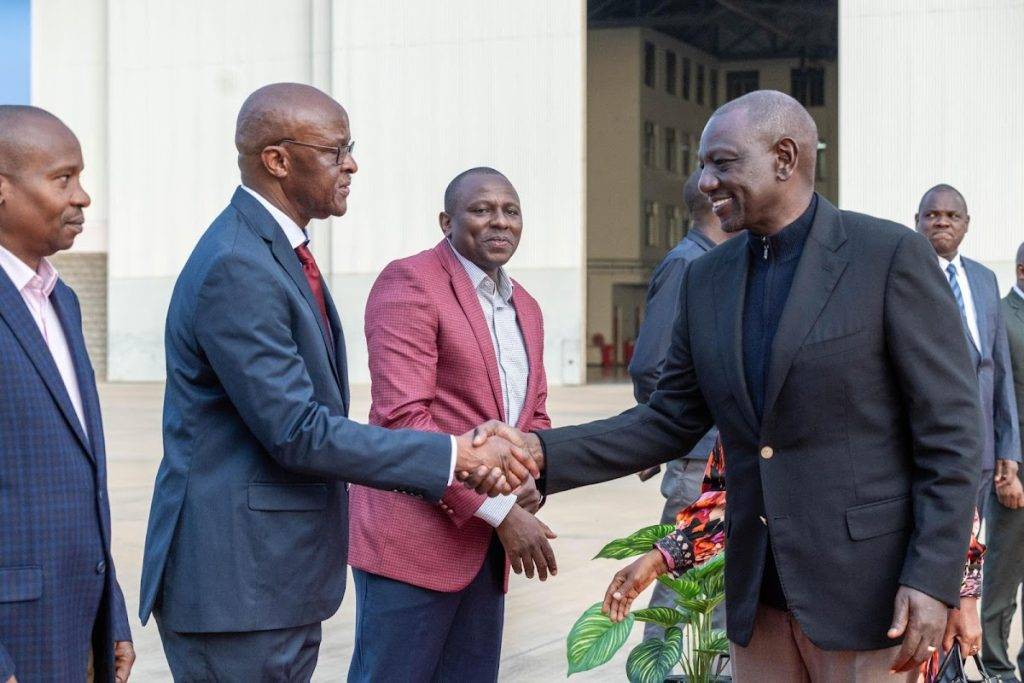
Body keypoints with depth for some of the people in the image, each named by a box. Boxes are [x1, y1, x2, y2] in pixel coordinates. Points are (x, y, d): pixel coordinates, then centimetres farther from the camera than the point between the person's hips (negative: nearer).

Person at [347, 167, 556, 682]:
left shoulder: (526, 309, 17)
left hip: (486, 545, 8)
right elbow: (403, 417, -17)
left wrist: (532, 482, -2)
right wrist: (500, 512, -18)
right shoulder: (410, 283, -9)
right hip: (414, 539, -8)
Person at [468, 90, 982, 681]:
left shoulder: (892, 255, -9)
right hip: (758, 588, 5)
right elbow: (671, 422, 11)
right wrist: (541, 453, -3)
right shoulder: (709, 278, 8)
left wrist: (933, 580, -16)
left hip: (866, 584, -5)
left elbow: (950, 429, -10)